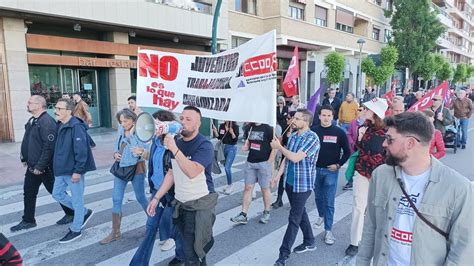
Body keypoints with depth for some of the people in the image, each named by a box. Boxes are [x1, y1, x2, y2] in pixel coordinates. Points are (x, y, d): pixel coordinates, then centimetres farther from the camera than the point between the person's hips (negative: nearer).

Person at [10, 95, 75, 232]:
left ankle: (71, 214, 23)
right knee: (28, 193, 15)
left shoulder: (47, 122, -22)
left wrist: (40, 166, -24)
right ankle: (28, 221, 29)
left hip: (45, 167, -9)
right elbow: (27, 141, 19)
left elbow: (49, 146, -27)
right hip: (32, 166, 9)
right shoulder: (32, 120, 10)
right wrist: (24, 158, 16)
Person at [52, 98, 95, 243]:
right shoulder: (61, 126, 10)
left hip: (73, 171, -10)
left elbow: (81, 151, -23)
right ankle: (84, 212, 32)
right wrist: (58, 167, 20)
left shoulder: (76, 126, -20)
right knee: (57, 194, 18)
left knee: (77, 200, 4)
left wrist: (78, 171, -23)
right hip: (62, 170, 10)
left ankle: (75, 230, 20)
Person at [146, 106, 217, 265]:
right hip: (180, 203, 7)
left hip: (200, 205, -7)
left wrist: (174, 149, -31)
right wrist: (156, 197, 7)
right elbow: (171, 173, 12)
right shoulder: (176, 143, 5)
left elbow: (192, 172, -31)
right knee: (188, 247, 22)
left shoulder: (204, 145, -16)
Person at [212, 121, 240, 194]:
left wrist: (232, 133, -27)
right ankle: (229, 185, 26)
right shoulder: (222, 126, 6)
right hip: (223, 147, 6)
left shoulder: (235, 126, -9)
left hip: (232, 148, -6)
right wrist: (215, 131, -6)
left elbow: (236, 139, -12)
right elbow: (219, 137, 8)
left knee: (227, 167, -12)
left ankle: (230, 186, 3)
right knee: (226, 167, 12)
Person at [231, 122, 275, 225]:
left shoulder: (268, 129, -9)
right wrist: (246, 147, 1)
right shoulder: (251, 128, 9)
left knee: (265, 188, 7)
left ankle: (267, 213, 24)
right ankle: (243, 215, 8)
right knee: (248, 188, 5)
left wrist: (268, 162, -12)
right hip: (250, 163, 5)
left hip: (263, 163, -5)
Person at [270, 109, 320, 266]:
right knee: (300, 213, 20)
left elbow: (296, 158, -25)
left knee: (294, 219, -2)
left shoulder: (312, 138, -17)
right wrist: (278, 175, 8)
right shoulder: (293, 136, 7)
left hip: (303, 184, -8)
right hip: (290, 182, 8)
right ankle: (309, 242, 38)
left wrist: (279, 147, -13)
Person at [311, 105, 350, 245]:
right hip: (316, 169, 3)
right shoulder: (314, 131, -2)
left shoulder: (339, 132, -5)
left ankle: (328, 230, 7)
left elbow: (347, 151, 0)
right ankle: (321, 216, 44)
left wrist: (338, 164, -7)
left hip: (331, 171, -2)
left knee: (329, 201, -1)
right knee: (318, 197, 18)